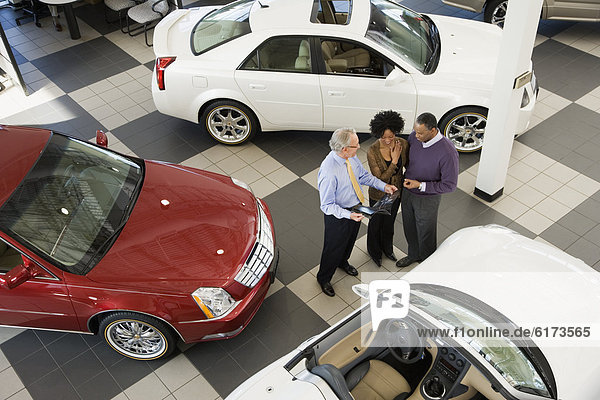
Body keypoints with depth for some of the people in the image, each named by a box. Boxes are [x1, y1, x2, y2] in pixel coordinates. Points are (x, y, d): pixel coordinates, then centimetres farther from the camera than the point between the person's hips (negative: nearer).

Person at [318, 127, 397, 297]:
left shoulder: (351, 157, -15)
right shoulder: (329, 171, -37)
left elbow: (363, 175, 5)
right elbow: (327, 205, -29)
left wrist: (383, 186, -6)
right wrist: (348, 215, -41)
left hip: (356, 209, 7)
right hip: (338, 214, -7)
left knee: (350, 239, 32)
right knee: (334, 247, 16)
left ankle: (343, 262, 64)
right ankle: (324, 278, 44)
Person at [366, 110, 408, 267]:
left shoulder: (403, 144, -19)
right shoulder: (372, 151, -31)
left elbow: (409, 165, 0)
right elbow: (379, 179, -28)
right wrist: (394, 161, -34)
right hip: (379, 195, -3)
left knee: (389, 222, 28)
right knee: (376, 223, 22)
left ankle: (387, 248, 56)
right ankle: (374, 251, 50)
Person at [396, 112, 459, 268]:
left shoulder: (447, 153, -32)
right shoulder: (414, 137, -15)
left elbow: (450, 185, -24)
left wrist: (420, 185, -26)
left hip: (427, 199, -5)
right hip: (407, 192, 5)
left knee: (425, 233, 17)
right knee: (409, 228, 26)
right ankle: (413, 254, 54)